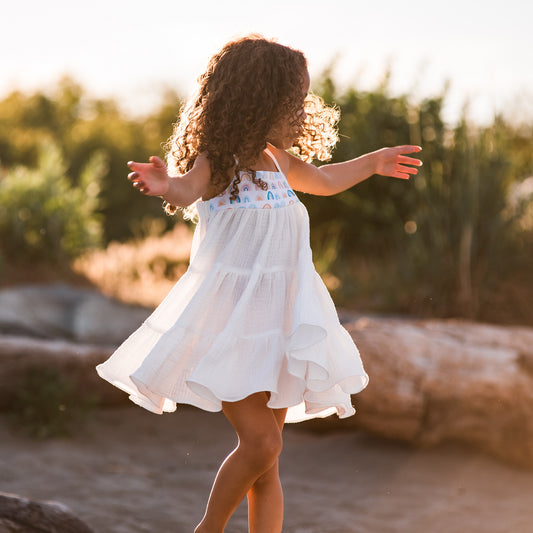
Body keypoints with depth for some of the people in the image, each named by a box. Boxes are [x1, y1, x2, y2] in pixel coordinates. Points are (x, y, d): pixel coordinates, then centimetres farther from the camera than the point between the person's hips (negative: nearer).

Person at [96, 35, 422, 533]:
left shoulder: (277, 160, 9)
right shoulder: (217, 161, -14)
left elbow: (323, 180, 31)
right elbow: (191, 186, -37)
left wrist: (372, 162, 40)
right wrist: (167, 188, -59)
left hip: (277, 320, 7)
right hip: (228, 320, -7)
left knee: (266, 464, 7)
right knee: (260, 444, -14)